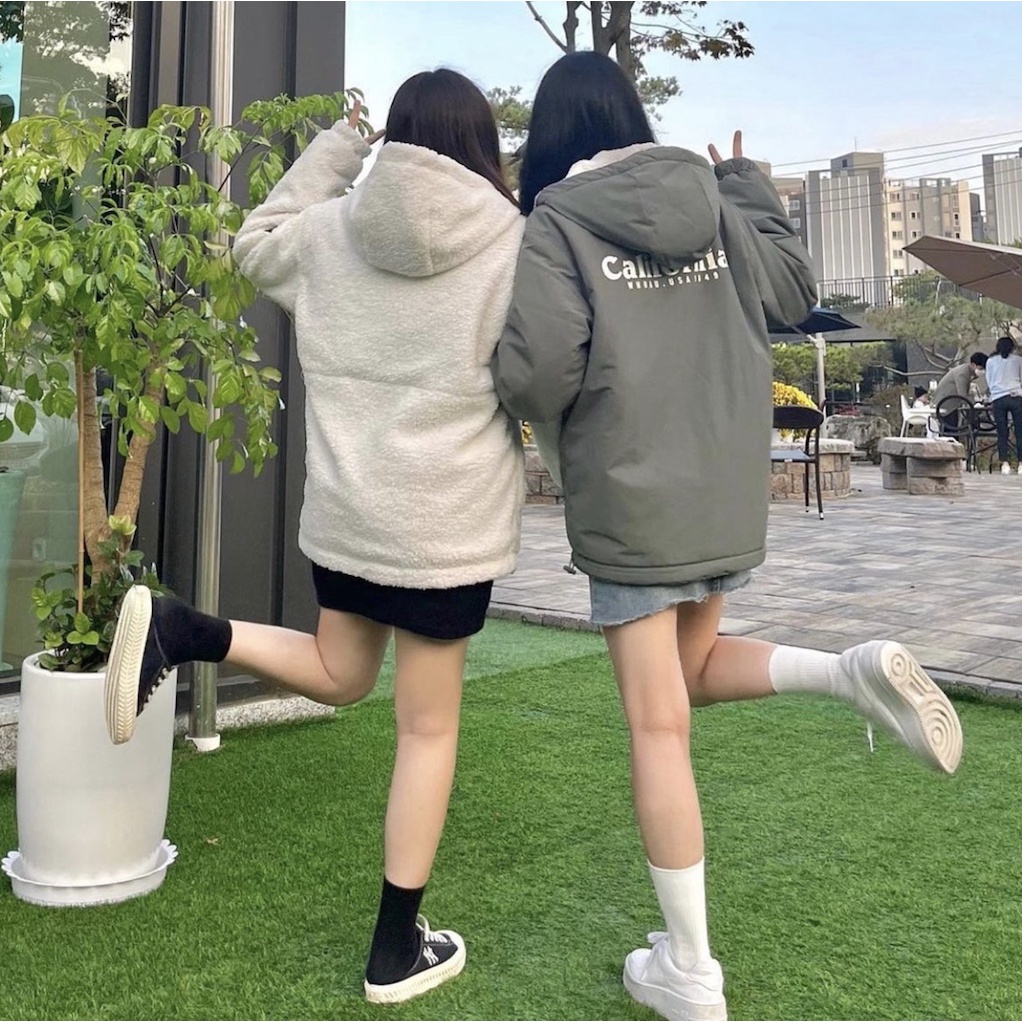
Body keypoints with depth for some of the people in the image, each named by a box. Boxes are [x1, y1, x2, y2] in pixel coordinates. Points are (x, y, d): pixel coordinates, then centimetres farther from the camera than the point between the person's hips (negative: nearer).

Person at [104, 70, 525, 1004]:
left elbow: (255, 246, 24)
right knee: (428, 727, 9)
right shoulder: (512, 241, -9)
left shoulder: (330, 230, 3)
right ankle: (398, 947, 20)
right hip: (447, 519, -4)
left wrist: (336, 145, 28)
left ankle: (178, 629, 5)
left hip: (344, 506, 5)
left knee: (337, 676, 28)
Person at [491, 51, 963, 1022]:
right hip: (728, 491, 6)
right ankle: (858, 671, -1)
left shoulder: (557, 220, -9)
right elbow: (794, 289, 18)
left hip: (630, 499, -5)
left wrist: (541, 416, 4)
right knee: (696, 669, 25)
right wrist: (747, 184, 30)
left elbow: (539, 370, -19)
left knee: (657, 726, 2)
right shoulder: (711, 201, 6)